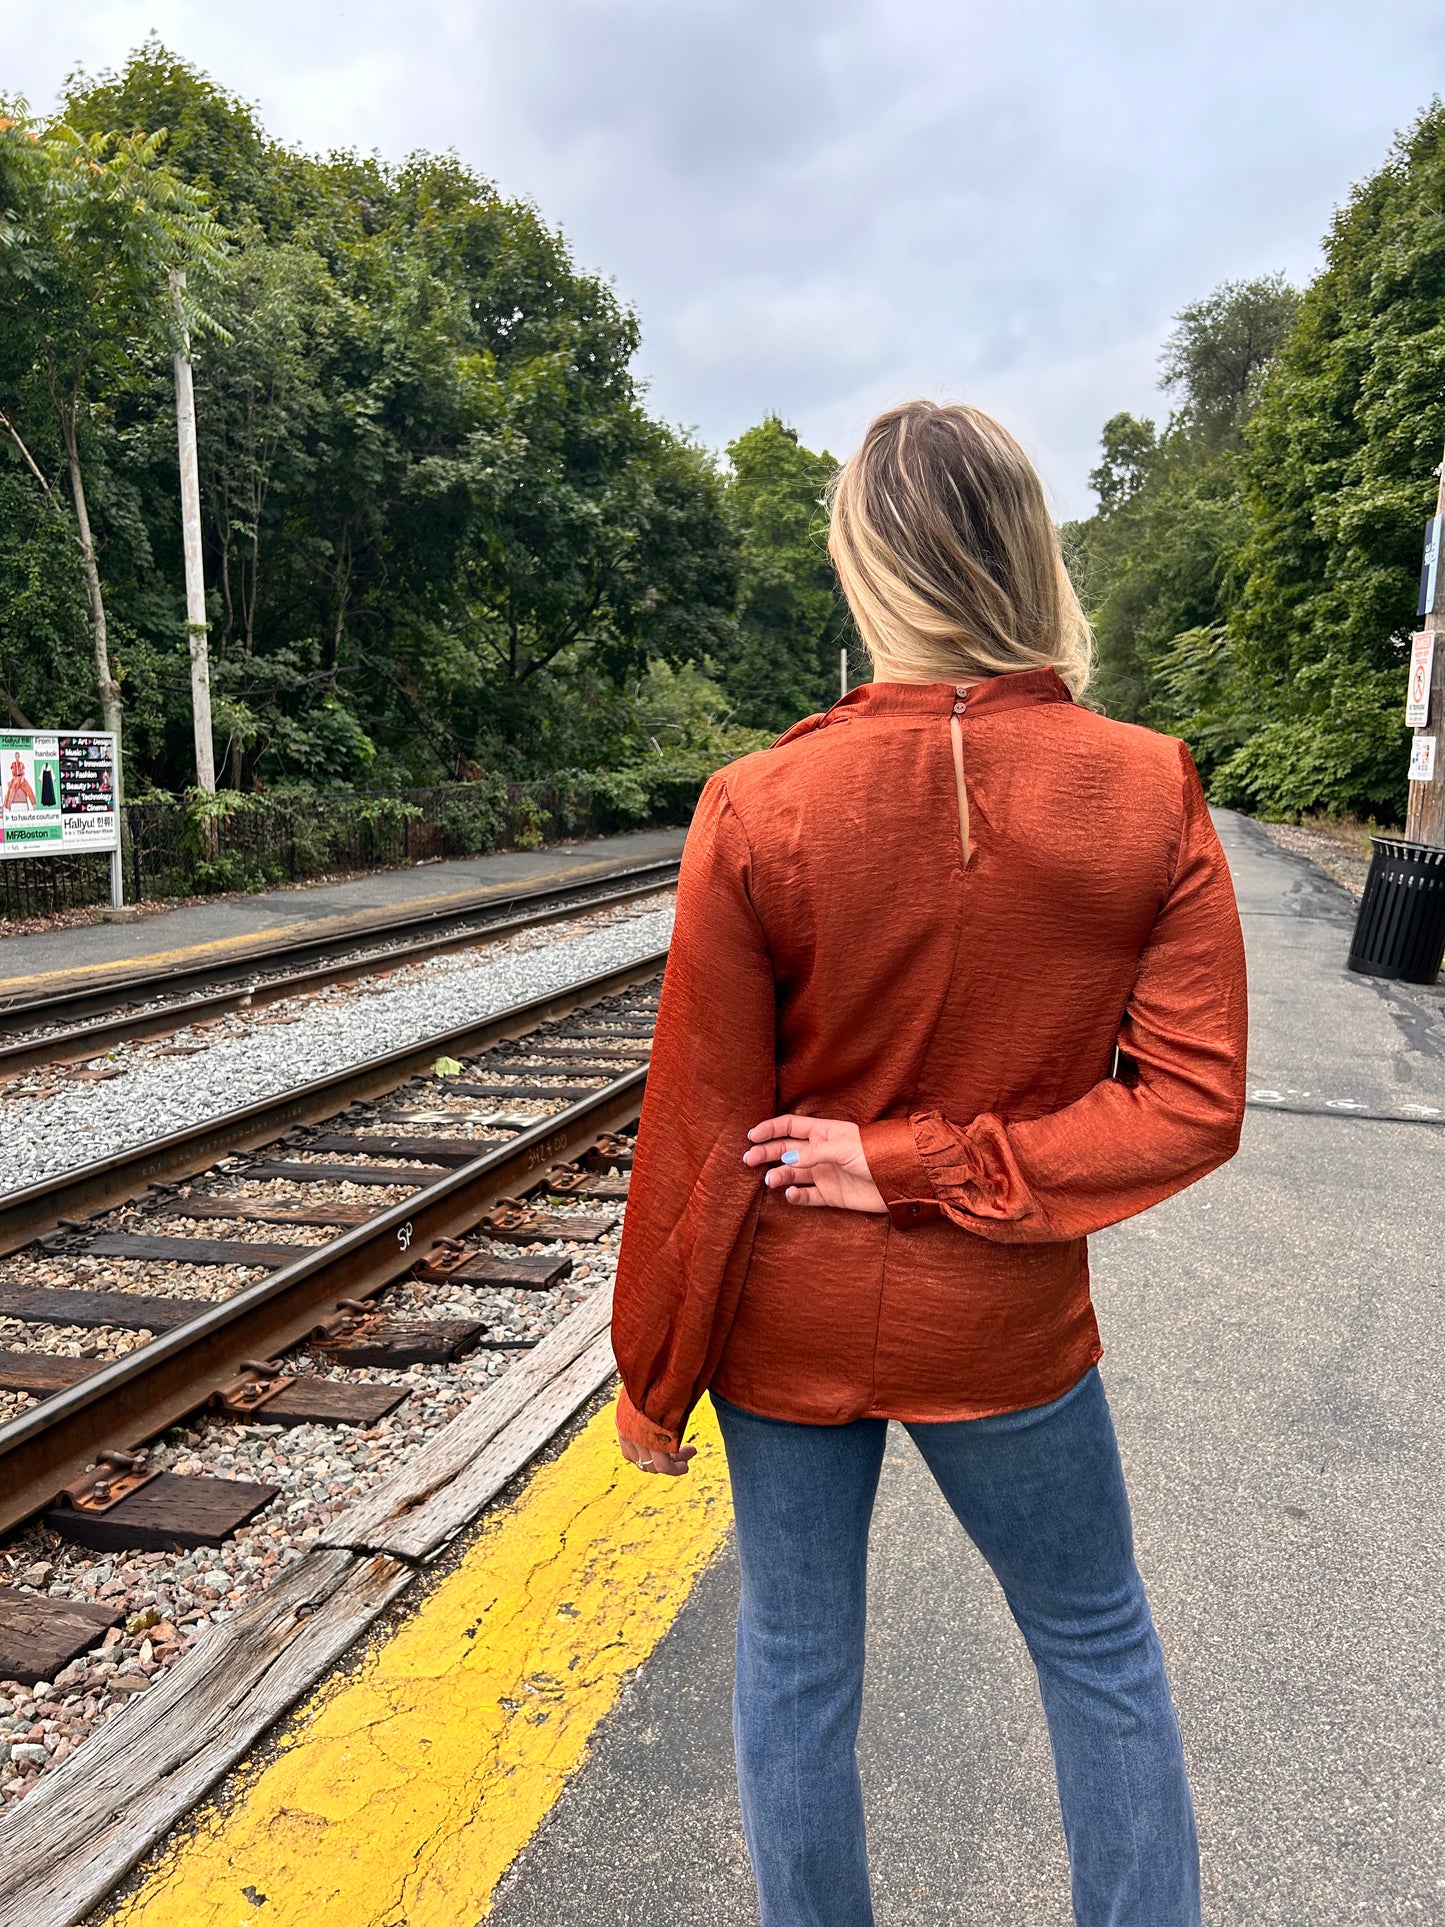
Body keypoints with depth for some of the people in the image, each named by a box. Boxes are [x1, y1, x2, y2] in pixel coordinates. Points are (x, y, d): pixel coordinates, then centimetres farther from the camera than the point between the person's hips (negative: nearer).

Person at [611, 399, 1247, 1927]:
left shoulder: (755, 809, -17)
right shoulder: (1150, 798, -12)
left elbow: (699, 1140, -12)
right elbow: (1192, 1104, -13)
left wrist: (654, 1382, 1)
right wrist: (928, 1166, -11)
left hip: (788, 1317, 0)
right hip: (1003, 1326, 1)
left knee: (794, 1662, 20)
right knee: (1098, 1649, 25)